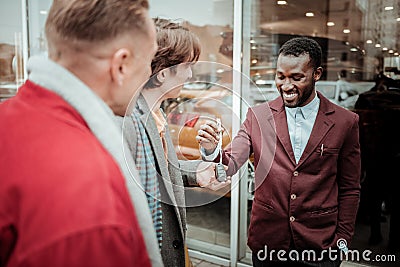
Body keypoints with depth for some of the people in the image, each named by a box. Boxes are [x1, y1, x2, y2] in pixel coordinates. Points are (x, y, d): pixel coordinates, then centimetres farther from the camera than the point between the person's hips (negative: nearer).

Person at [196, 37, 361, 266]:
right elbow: (230, 165, -9)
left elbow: (349, 189, 1)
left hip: (320, 246, 0)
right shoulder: (258, 116, -5)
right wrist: (212, 150, -29)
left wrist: (342, 241, 0)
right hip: (266, 241, 1)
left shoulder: (344, 122, -6)